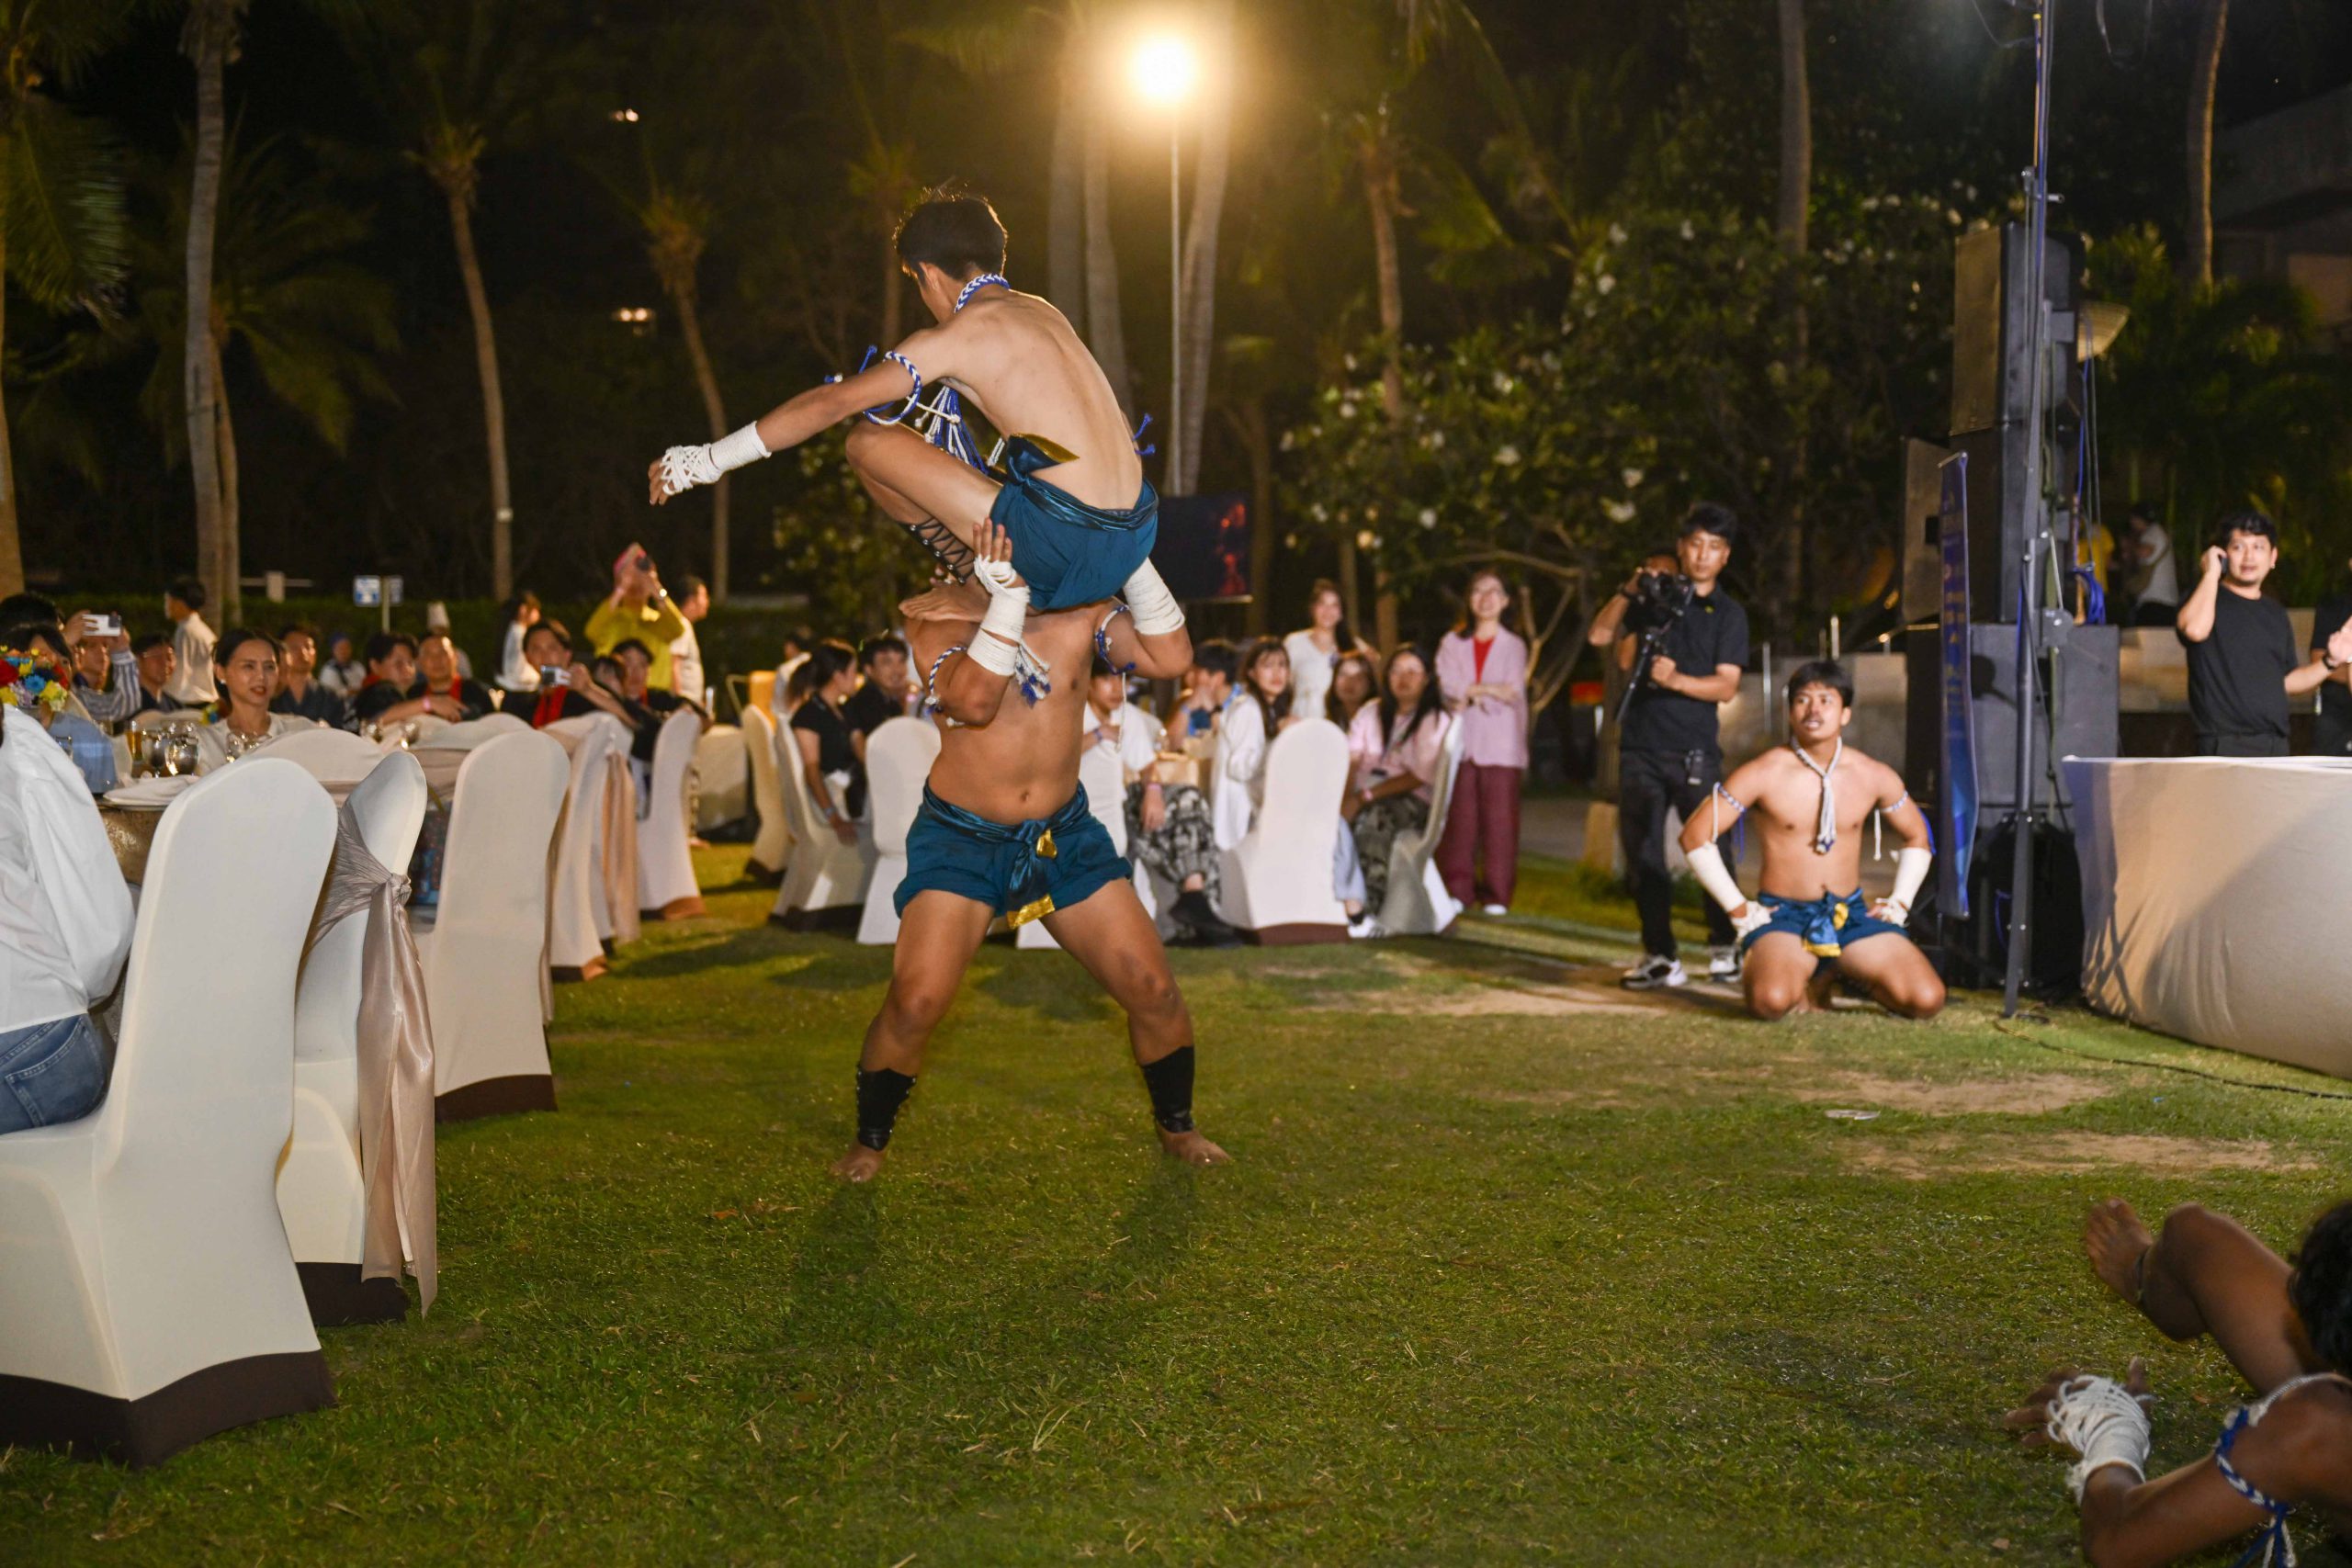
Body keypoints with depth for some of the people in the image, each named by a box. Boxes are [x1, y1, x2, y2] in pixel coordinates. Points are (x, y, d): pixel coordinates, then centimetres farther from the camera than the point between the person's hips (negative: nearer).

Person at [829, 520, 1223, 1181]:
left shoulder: (1080, 611, -4)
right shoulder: (935, 618, -13)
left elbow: (1169, 657, -16)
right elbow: (972, 701, -31)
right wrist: (1008, 599, -36)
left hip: (1066, 834, 3)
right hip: (962, 838, -3)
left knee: (1153, 990, -1)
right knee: (916, 1002, -17)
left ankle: (1176, 1127, 24)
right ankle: (868, 1142, 7)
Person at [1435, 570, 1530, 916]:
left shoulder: (1513, 646, 11)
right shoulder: (1452, 643, 14)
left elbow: (1514, 694, -2)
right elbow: (1449, 687, 0)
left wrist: (1469, 695, -9)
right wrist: (1489, 690, -9)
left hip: (1500, 744, -1)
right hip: (1461, 741, 1)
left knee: (1499, 819, -6)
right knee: (1459, 819, -4)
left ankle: (1496, 897, -3)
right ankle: (1457, 892, 1)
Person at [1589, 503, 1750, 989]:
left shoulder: (1728, 614, 5)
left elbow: (1726, 686, -5)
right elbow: (1600, 635, 9)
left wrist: (1677, 679, -21)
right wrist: (1634, 588, 0)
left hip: (1695, 751, -2)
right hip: (1641, 746, 3)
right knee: (1642, 853, 0)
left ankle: (1723, 948, 4)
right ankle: (1659, 955, 6)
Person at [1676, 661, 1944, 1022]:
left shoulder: (1874, 777, 2)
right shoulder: (1765, 774, -9)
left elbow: (1916, 837, 20)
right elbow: (1696, 836, -7)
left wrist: (1899, 903, 8)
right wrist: (1738, 909, -8)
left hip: (1852, 913, 3)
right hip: (1783, 914, -3)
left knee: (1927, 1000, -17)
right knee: (1771, 1001, -35)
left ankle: (1850, 975, 14)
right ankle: (1805, 981, 5)